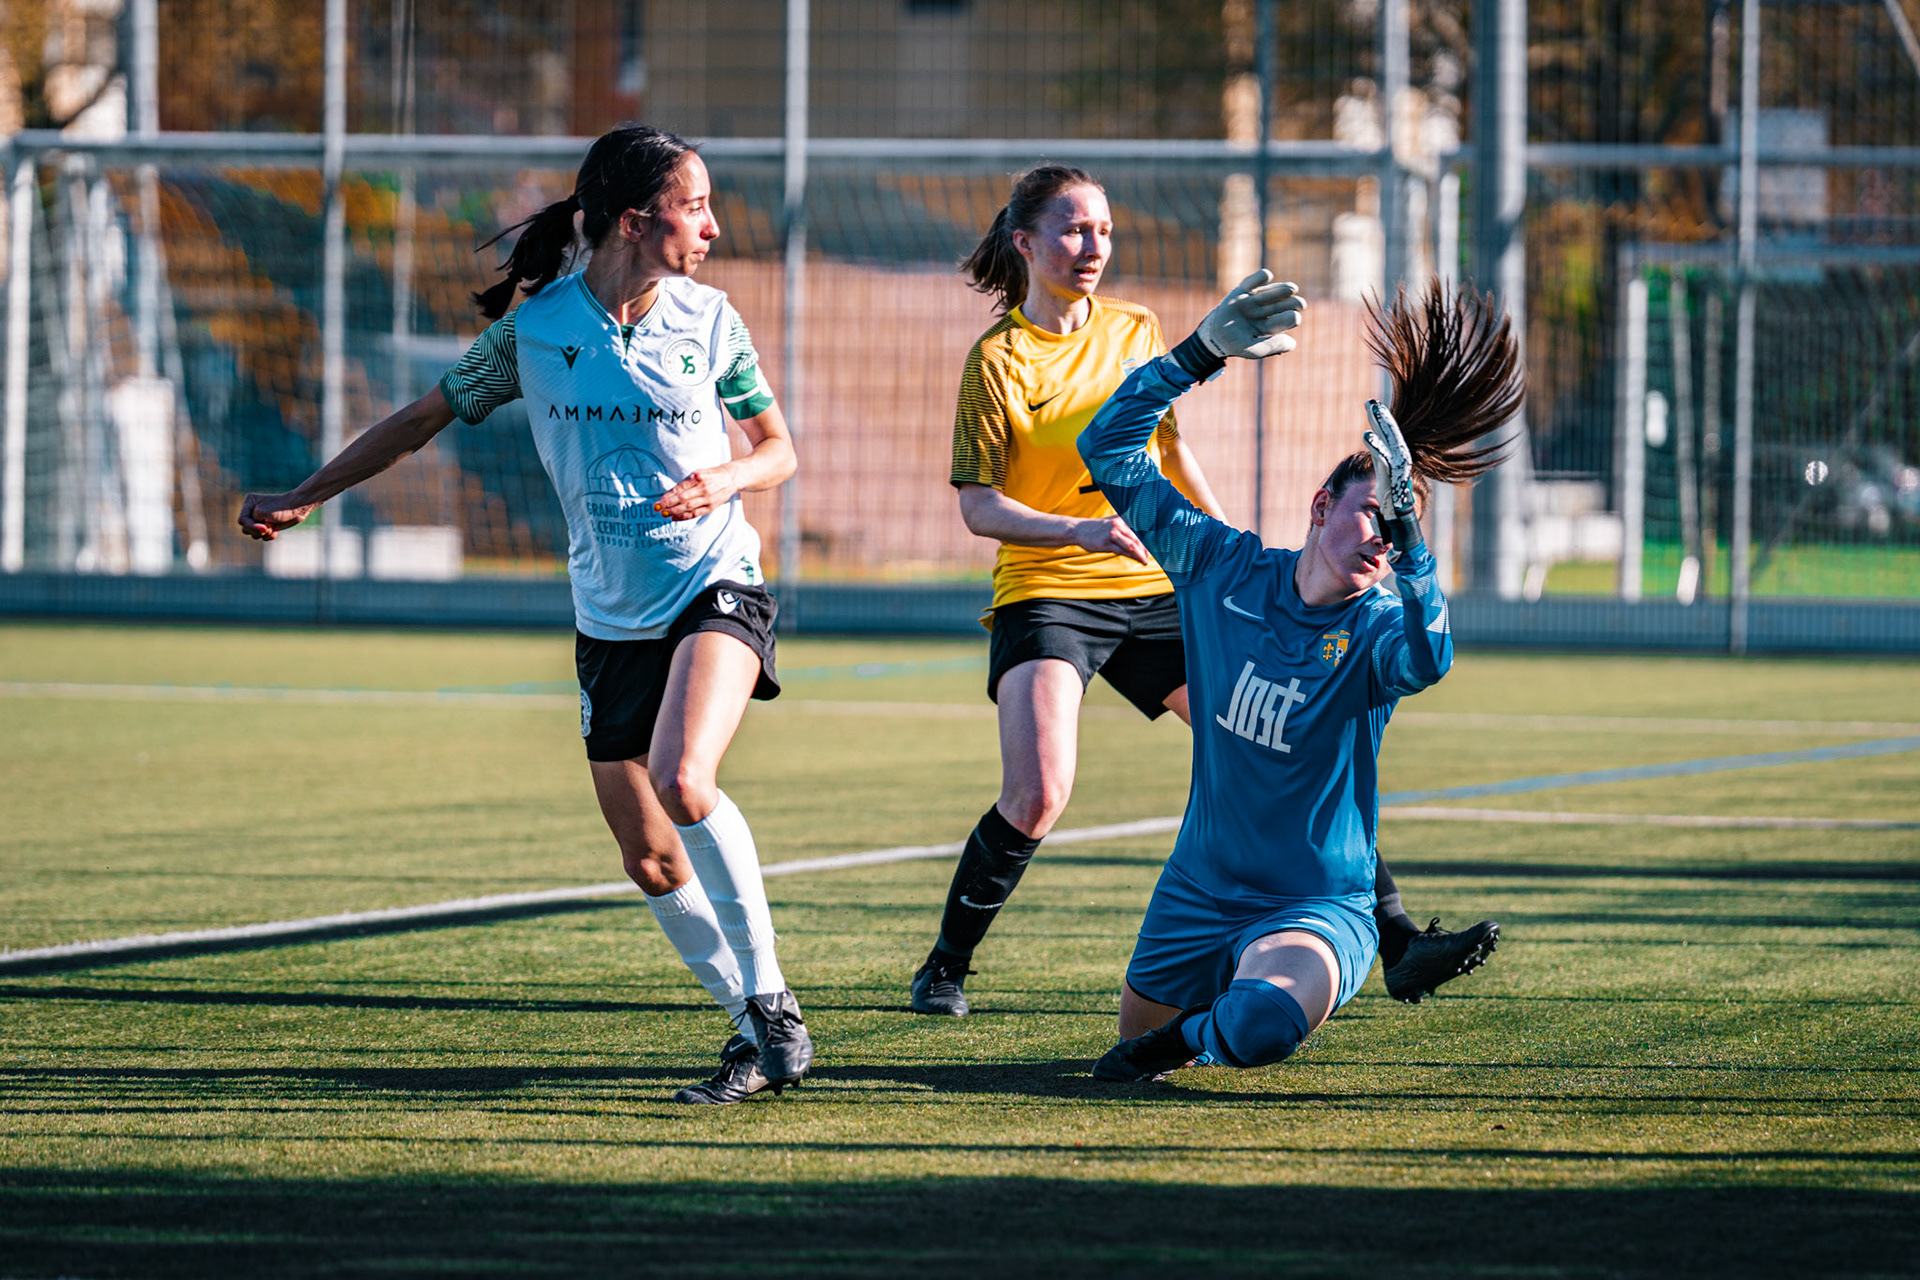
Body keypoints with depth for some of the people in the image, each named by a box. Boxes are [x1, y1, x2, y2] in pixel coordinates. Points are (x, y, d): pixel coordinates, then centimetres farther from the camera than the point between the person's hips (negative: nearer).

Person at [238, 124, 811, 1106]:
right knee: (649, 858, 3)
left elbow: (777, 449, 10)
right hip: (610, 616, 3)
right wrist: (304, 496, 8)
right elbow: (427, 416, 9)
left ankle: (772, 1007, -17)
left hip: (715, 585, -3)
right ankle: (755, 1033, 18)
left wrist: (723, 481, -12)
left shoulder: (709, 320, -2)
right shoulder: (535, 328, -4)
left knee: (684, 780, -28)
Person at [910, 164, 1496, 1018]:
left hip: (1157, 590, 5)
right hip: (1046, 593, -5)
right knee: (1037, 796, -23)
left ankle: (1398, 946, -1)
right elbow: (978, 505, -10)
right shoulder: (999, 358, -6)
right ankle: (945, 969, -1)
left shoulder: (1136, 330, 9)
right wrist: (1080, 530, -24)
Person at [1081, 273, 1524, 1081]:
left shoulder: (1376, 627, -13)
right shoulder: (1224, 570, -3)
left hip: (1321, 909, -5)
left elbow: (1426, 659, -40)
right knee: (1136, 1038, 18)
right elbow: (1109, 451, -2)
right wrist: (1203, 353, -10)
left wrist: (1407, 521, -46)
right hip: (1196, 896, 5)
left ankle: (1202, 1035, -1)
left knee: (1266, 1023, -36)